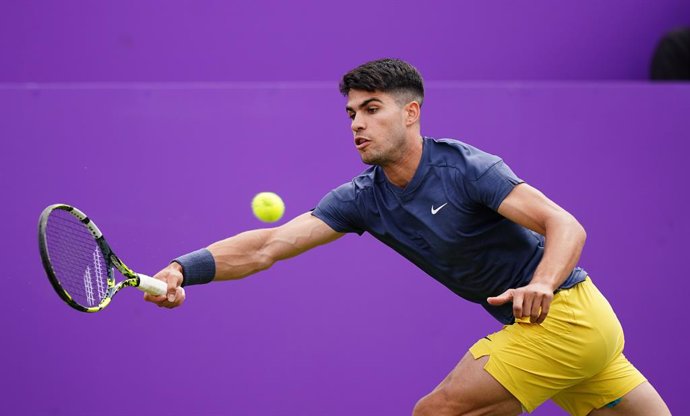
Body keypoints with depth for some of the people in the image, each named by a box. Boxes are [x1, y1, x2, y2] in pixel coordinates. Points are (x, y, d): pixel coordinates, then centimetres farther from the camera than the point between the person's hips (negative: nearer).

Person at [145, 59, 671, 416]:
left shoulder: (464, 166, -16)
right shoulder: (363, 199, 3)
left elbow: (567, 227, -23)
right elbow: (268, 246, -5)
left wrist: (542, 285, -42)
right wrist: (183, 270, -19)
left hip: (563, 313, -7)